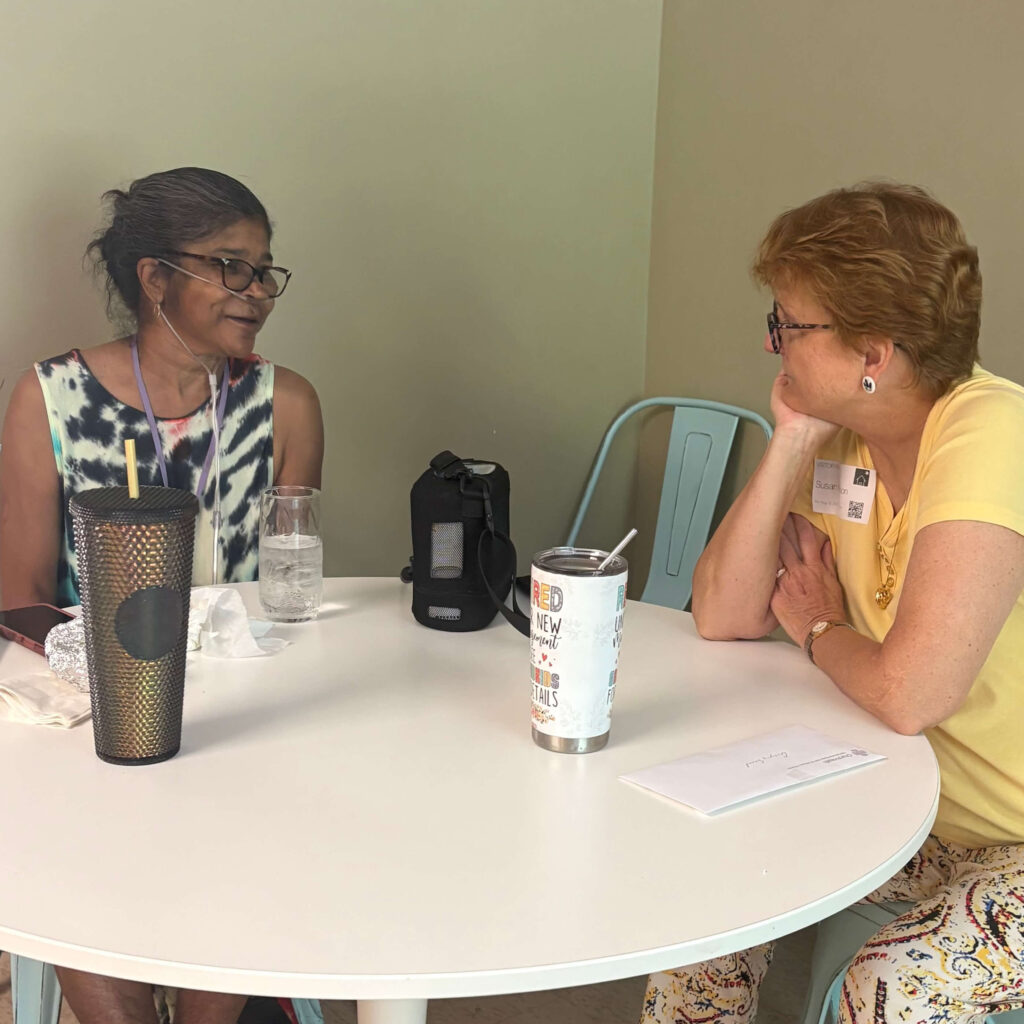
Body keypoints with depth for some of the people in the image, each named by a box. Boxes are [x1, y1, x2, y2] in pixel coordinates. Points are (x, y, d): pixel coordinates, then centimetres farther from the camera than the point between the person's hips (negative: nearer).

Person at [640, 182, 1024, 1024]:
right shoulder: (840, 435, -2)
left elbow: (907, 694, -32)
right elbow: (722, 618, -3)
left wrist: (817, 628, -10)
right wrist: (789, 448, -11)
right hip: (925, 812, 7)